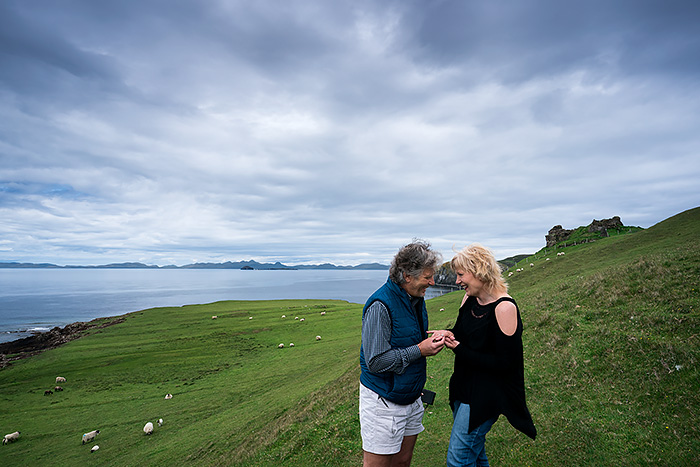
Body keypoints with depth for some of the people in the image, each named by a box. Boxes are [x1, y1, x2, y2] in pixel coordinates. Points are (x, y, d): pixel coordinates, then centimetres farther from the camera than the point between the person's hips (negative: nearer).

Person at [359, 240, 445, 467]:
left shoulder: (416, 298, 3)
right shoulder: (380, 306, -26)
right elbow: (376, 361, -26)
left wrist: (430, 338, 1)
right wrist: (420, 350, -23)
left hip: (411, 396, 8)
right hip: (383, 402, -8)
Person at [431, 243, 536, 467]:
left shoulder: (504, 308, -22)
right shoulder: (470, 298, 1)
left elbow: (504, 363, -21)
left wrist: (460, 350, -21)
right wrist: (448, 334, -10)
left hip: (486, 394, -7)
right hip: (463, 386, 8)